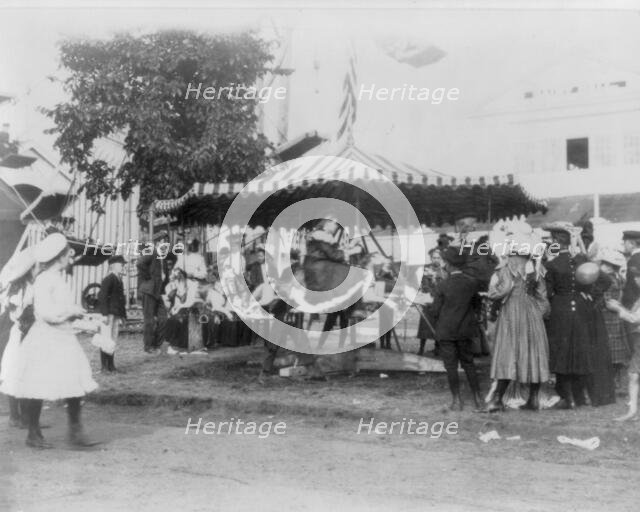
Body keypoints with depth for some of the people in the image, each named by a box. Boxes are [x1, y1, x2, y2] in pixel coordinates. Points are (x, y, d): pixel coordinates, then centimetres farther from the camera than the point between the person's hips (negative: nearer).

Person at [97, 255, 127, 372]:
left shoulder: (119, 280, 17)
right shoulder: (108, 279, -9)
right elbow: (102, 297, -15)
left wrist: (122, 316, 17)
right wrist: (104, 314, -20)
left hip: (117, 314, 8)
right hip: (109, 314, -8)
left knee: (114, 340, 10)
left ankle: (111, 365, 15)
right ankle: (104, 366, 0)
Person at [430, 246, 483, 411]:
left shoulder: (443, 285, -15)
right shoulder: (471, 283, -5)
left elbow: (435, 310, -10)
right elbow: (474, 302, 7)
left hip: (446, 330, -4)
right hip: (465, 329, 4)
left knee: (451, 366, 4)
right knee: (468, 363, 15)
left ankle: (457, 400, 5)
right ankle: (478, 398, 17)